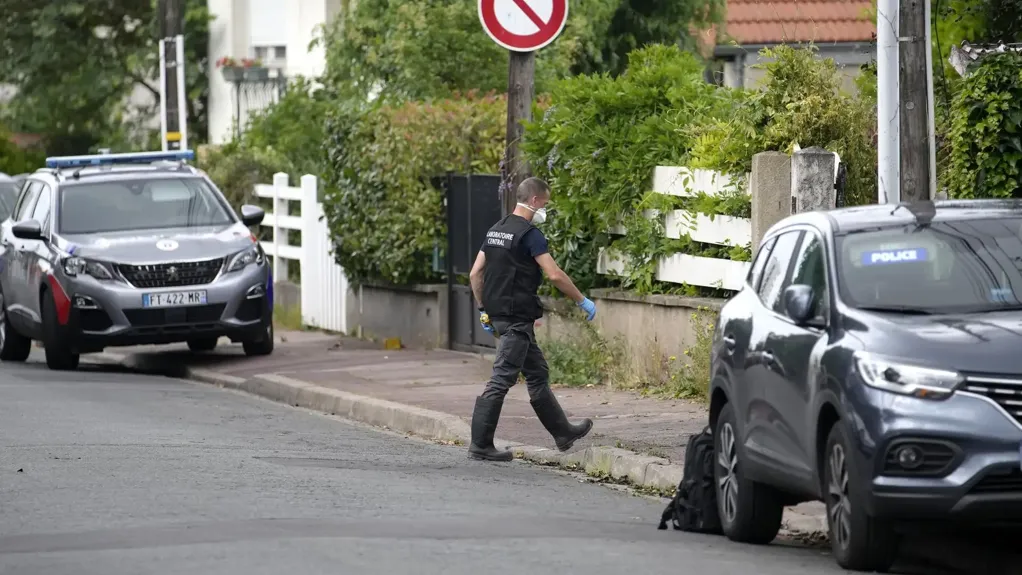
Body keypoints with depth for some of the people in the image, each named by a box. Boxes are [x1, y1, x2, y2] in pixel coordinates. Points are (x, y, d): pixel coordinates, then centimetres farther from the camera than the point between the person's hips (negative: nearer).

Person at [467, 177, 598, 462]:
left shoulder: (496, 230, 13)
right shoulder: (530, 234, -14)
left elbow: (475, 274, 14)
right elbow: (555, 275, -18)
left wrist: (484, 310, 20)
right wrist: (582, 301, -8)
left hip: (498, 314, 10)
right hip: (517, 318, -10)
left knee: (538, 373, 18)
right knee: (502, 379, -7)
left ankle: (563, 432, 27)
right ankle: (480, 445, -7)